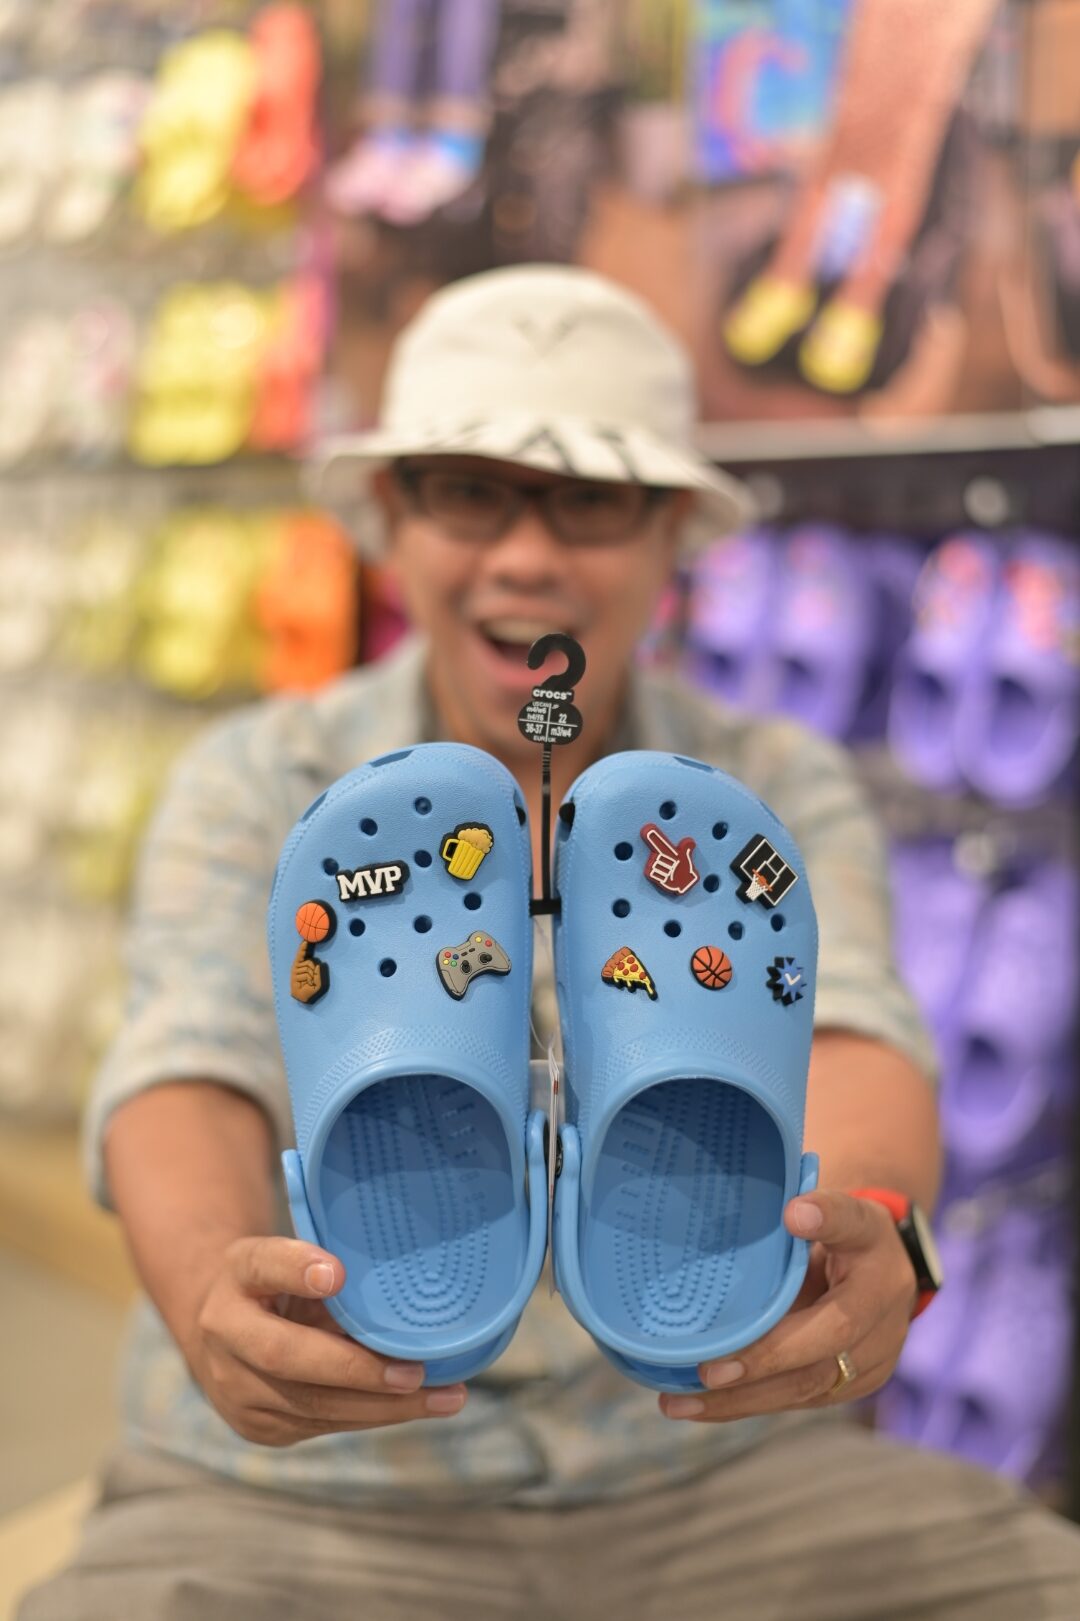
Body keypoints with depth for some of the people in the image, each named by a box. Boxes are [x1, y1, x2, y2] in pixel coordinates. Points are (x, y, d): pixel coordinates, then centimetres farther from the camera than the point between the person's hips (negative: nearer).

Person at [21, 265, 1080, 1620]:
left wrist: (858, 1235, -42)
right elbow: (189, 1086, -18)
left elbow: (844, 1043, -17)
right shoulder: (258, 787, -2)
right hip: (311, 1498, -1)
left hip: (708, 1475, 2)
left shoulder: (781, 794, 1)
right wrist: (214, 1296, -41)